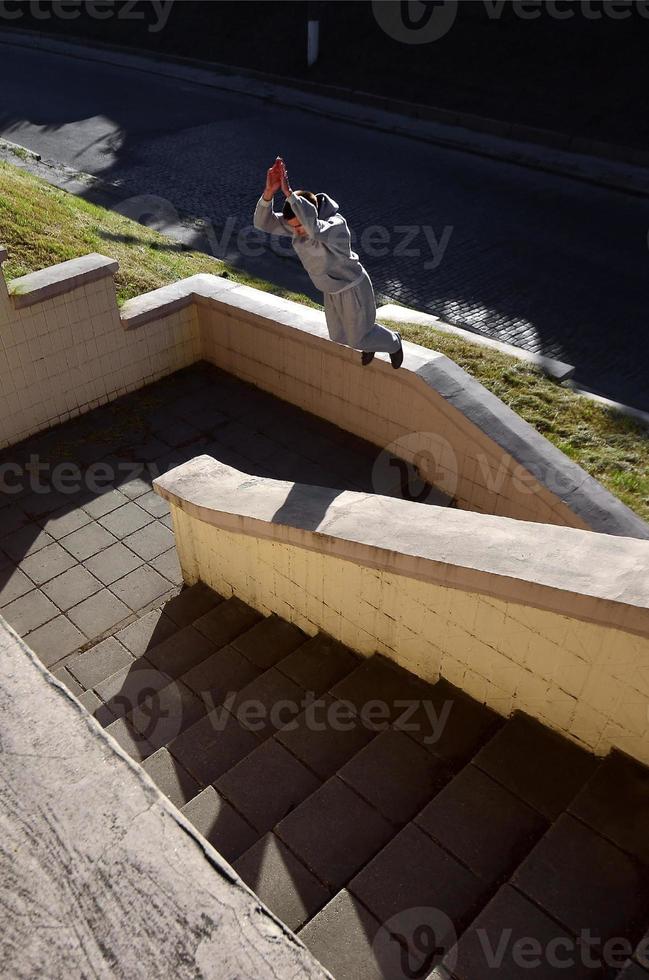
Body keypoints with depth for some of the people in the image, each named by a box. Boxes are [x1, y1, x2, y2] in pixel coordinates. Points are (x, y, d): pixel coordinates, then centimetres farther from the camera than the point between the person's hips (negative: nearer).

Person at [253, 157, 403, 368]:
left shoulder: (336, 225, -36)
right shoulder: (296, 222, -15)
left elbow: (315, 230, -60)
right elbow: (263, 223, -24)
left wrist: (289, 192, -59)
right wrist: (269, 191, -42)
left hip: (353, 288, -7)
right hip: (331, 290, 7)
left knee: (357, 339, 10)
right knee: (339, 337, 23)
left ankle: (393, 342, 41)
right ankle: (369, 341, 55)